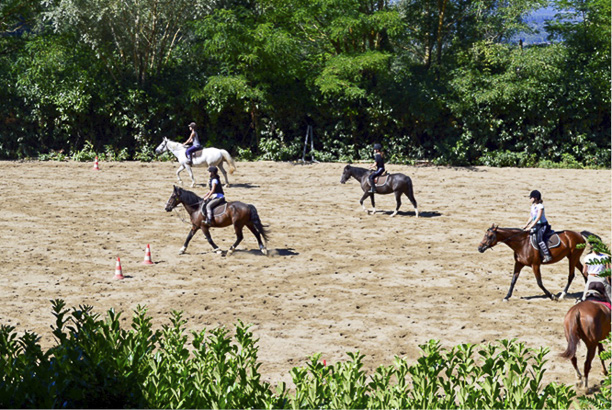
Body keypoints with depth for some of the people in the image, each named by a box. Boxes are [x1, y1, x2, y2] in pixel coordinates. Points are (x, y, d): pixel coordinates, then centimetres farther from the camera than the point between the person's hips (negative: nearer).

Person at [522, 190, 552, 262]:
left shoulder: (540, 206, -17)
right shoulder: (533, 206, 9)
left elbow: (538, 218, -24)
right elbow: (531, 217, 18)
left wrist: (530, 227, -28)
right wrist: (526, 225, 8)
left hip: (543, 226, -9)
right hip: (536, 226, 9)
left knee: (539, 239, -29)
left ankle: (547, 255, -27)